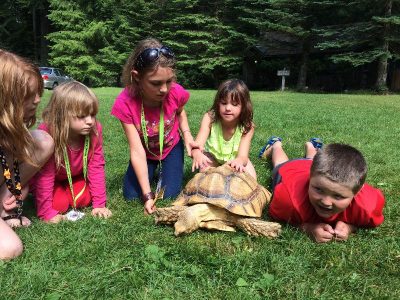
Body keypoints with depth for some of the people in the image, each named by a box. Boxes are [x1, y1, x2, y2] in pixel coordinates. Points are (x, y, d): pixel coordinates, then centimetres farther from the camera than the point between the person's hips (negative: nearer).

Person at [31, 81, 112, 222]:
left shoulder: (94, 129, -26)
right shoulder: (46, 134, -36)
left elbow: (96, 166, -20)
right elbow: (44, 175, -31)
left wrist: (99, 204, -20)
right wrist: (47, 213, -30)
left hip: (76, 176, 3)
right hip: (53, 180, -2)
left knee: (85, 199, -17)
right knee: (59, 204, -19)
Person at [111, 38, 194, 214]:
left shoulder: (176, 93, -30)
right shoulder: (125, 104, -34)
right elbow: (137, 150, -32)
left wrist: (186, 134, -20)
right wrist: (147, 194, -34)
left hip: (171, 147, 0)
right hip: (145, 151, 0)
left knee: (169, 194, -10)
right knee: (131, 195, -6)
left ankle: (163, 169, 24)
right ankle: (152, 171, 25)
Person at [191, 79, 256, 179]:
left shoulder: (247, 127, -29)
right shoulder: (210, 118, -29)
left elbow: (243, 156, -37)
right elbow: (198, 144, -39)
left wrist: (239, 161, -64)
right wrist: (197, 154, -65)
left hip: (234, 158, 1)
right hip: (212, 156, 0)